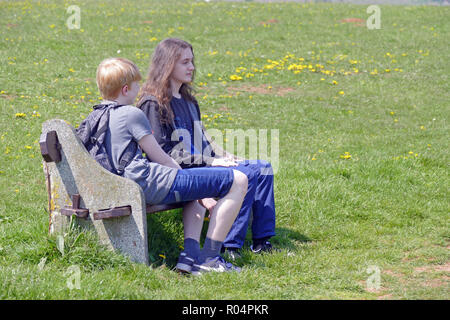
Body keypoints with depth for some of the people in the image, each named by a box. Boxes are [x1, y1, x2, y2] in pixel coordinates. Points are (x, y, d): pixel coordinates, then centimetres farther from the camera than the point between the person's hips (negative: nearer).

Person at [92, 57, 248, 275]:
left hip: (131, 187, 10)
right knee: (238, 181, -8)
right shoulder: (132, 114, -9)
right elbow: (160, 157, -7)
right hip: (155, 183, -10)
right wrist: (180, 170, 12)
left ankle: (190, 255, 16)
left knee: (195, 196, 38)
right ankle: (209, 257, -4)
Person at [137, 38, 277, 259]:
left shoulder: (188, 100, 20)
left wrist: (222, 155, 4)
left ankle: (261, 240, -4)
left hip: (203, 163, 9)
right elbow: (163, 152, -15)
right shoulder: (153, 104, -10)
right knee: (244, 176, -25)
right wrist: (210, 162, -17)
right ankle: (230, 244, -21)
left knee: (263, 168, -3)